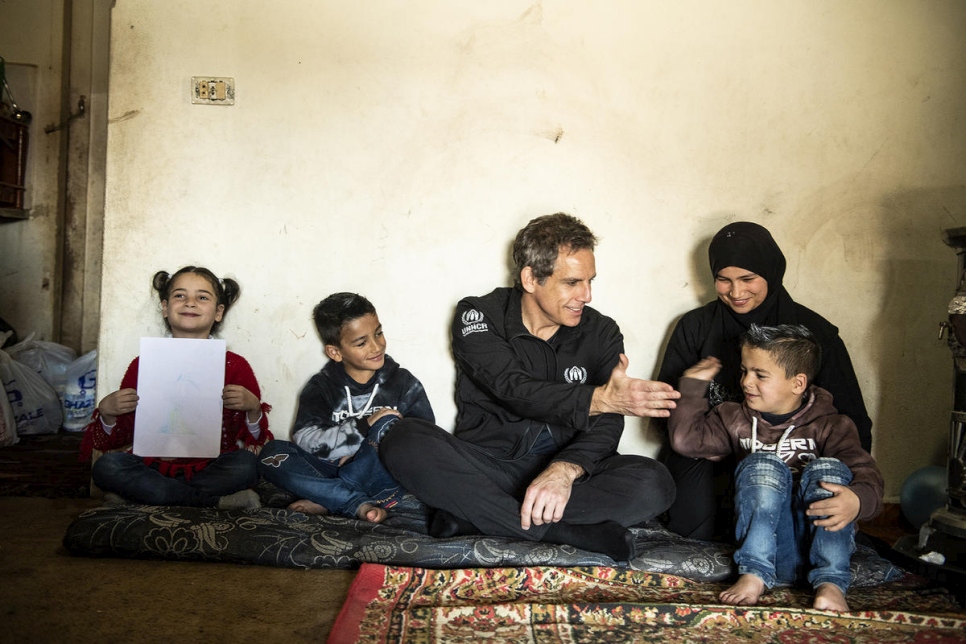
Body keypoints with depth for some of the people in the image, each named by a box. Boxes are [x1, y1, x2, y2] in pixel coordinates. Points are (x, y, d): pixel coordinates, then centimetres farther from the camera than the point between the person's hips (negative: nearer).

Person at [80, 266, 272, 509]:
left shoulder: (235, 366, 5)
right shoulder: (143, 365, 8)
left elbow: (256, 440, 5)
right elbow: (119, 440, 14)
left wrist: (253, 408, -14)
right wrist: (107, 413, -6)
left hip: (211, 468, -1)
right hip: (155, 468, 1)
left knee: (245, 464, -31)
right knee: (106, 466, -26)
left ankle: (138, 495, -18)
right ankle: (218, 502, -21)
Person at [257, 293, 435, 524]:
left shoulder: (404, 383, 5)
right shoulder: (321, 387, 6)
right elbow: (305, 440, -11)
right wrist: (364, 426, -20)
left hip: (385, 478, -1)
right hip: (333, 472, 2)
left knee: (389, 425, -29)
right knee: (272, 453, -20)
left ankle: (327, 501, -19)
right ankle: (359, 504, -30)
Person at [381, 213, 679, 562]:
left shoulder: (602, 334, 4)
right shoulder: (477, 317, -2)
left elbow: (606, 425, -8)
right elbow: (515, 391, -19)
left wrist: (565, 470, -29)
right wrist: (600, 398, -32)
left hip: (567, 469, 2)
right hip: (486, 466, -1)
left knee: (654, 484, -26)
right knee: (404, 441, -29)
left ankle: (473, 515, -26)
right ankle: (569, 532, -30)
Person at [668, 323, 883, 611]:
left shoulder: (830, 425, 5)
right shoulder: (736, 420, 17)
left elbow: (866, 473, -10)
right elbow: (686, 439, 8)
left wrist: (857, 500, -33)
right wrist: (693, 386, 8)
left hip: (821, 537, -1)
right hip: (767, 547, 1)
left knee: (827, 468, -25)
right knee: (761, 466, -23)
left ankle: (830, 582, -31)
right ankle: (755, 574, -29)